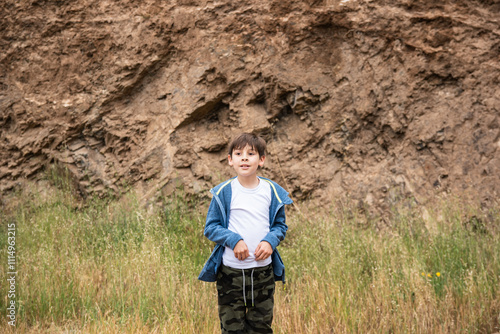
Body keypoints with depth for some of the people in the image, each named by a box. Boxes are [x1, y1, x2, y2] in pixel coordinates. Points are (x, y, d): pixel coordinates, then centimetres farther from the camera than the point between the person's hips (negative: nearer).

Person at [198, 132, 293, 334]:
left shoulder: (272, 191, 3)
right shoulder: (224, 192, -3)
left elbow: (280, 225, 11)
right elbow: (211, 228, -1)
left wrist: (270, 241, -10)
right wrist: (233, 240, -17)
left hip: (263, 270, 2)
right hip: (231, 270, -2)